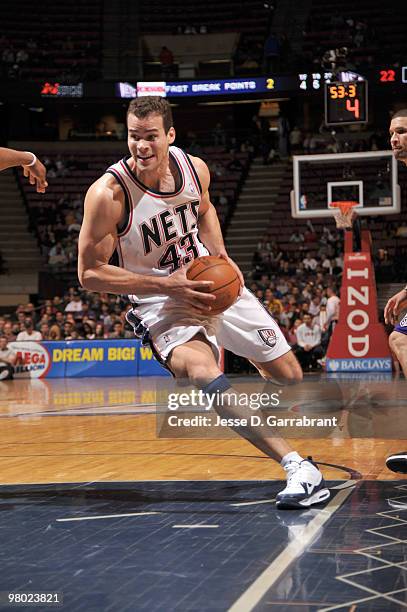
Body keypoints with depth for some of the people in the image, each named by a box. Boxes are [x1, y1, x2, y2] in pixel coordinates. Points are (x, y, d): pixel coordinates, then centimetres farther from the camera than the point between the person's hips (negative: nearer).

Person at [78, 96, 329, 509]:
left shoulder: (194, 168, -7)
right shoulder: (108, 193, -23)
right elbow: (90, 274, -18)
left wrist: (221, 255, -2)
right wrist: (168, 286, -24)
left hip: (214, 286, 6)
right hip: (161, 303, -5)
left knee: (289, 377, 11)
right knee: (205, 375, -36)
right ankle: (298, 467, -36)